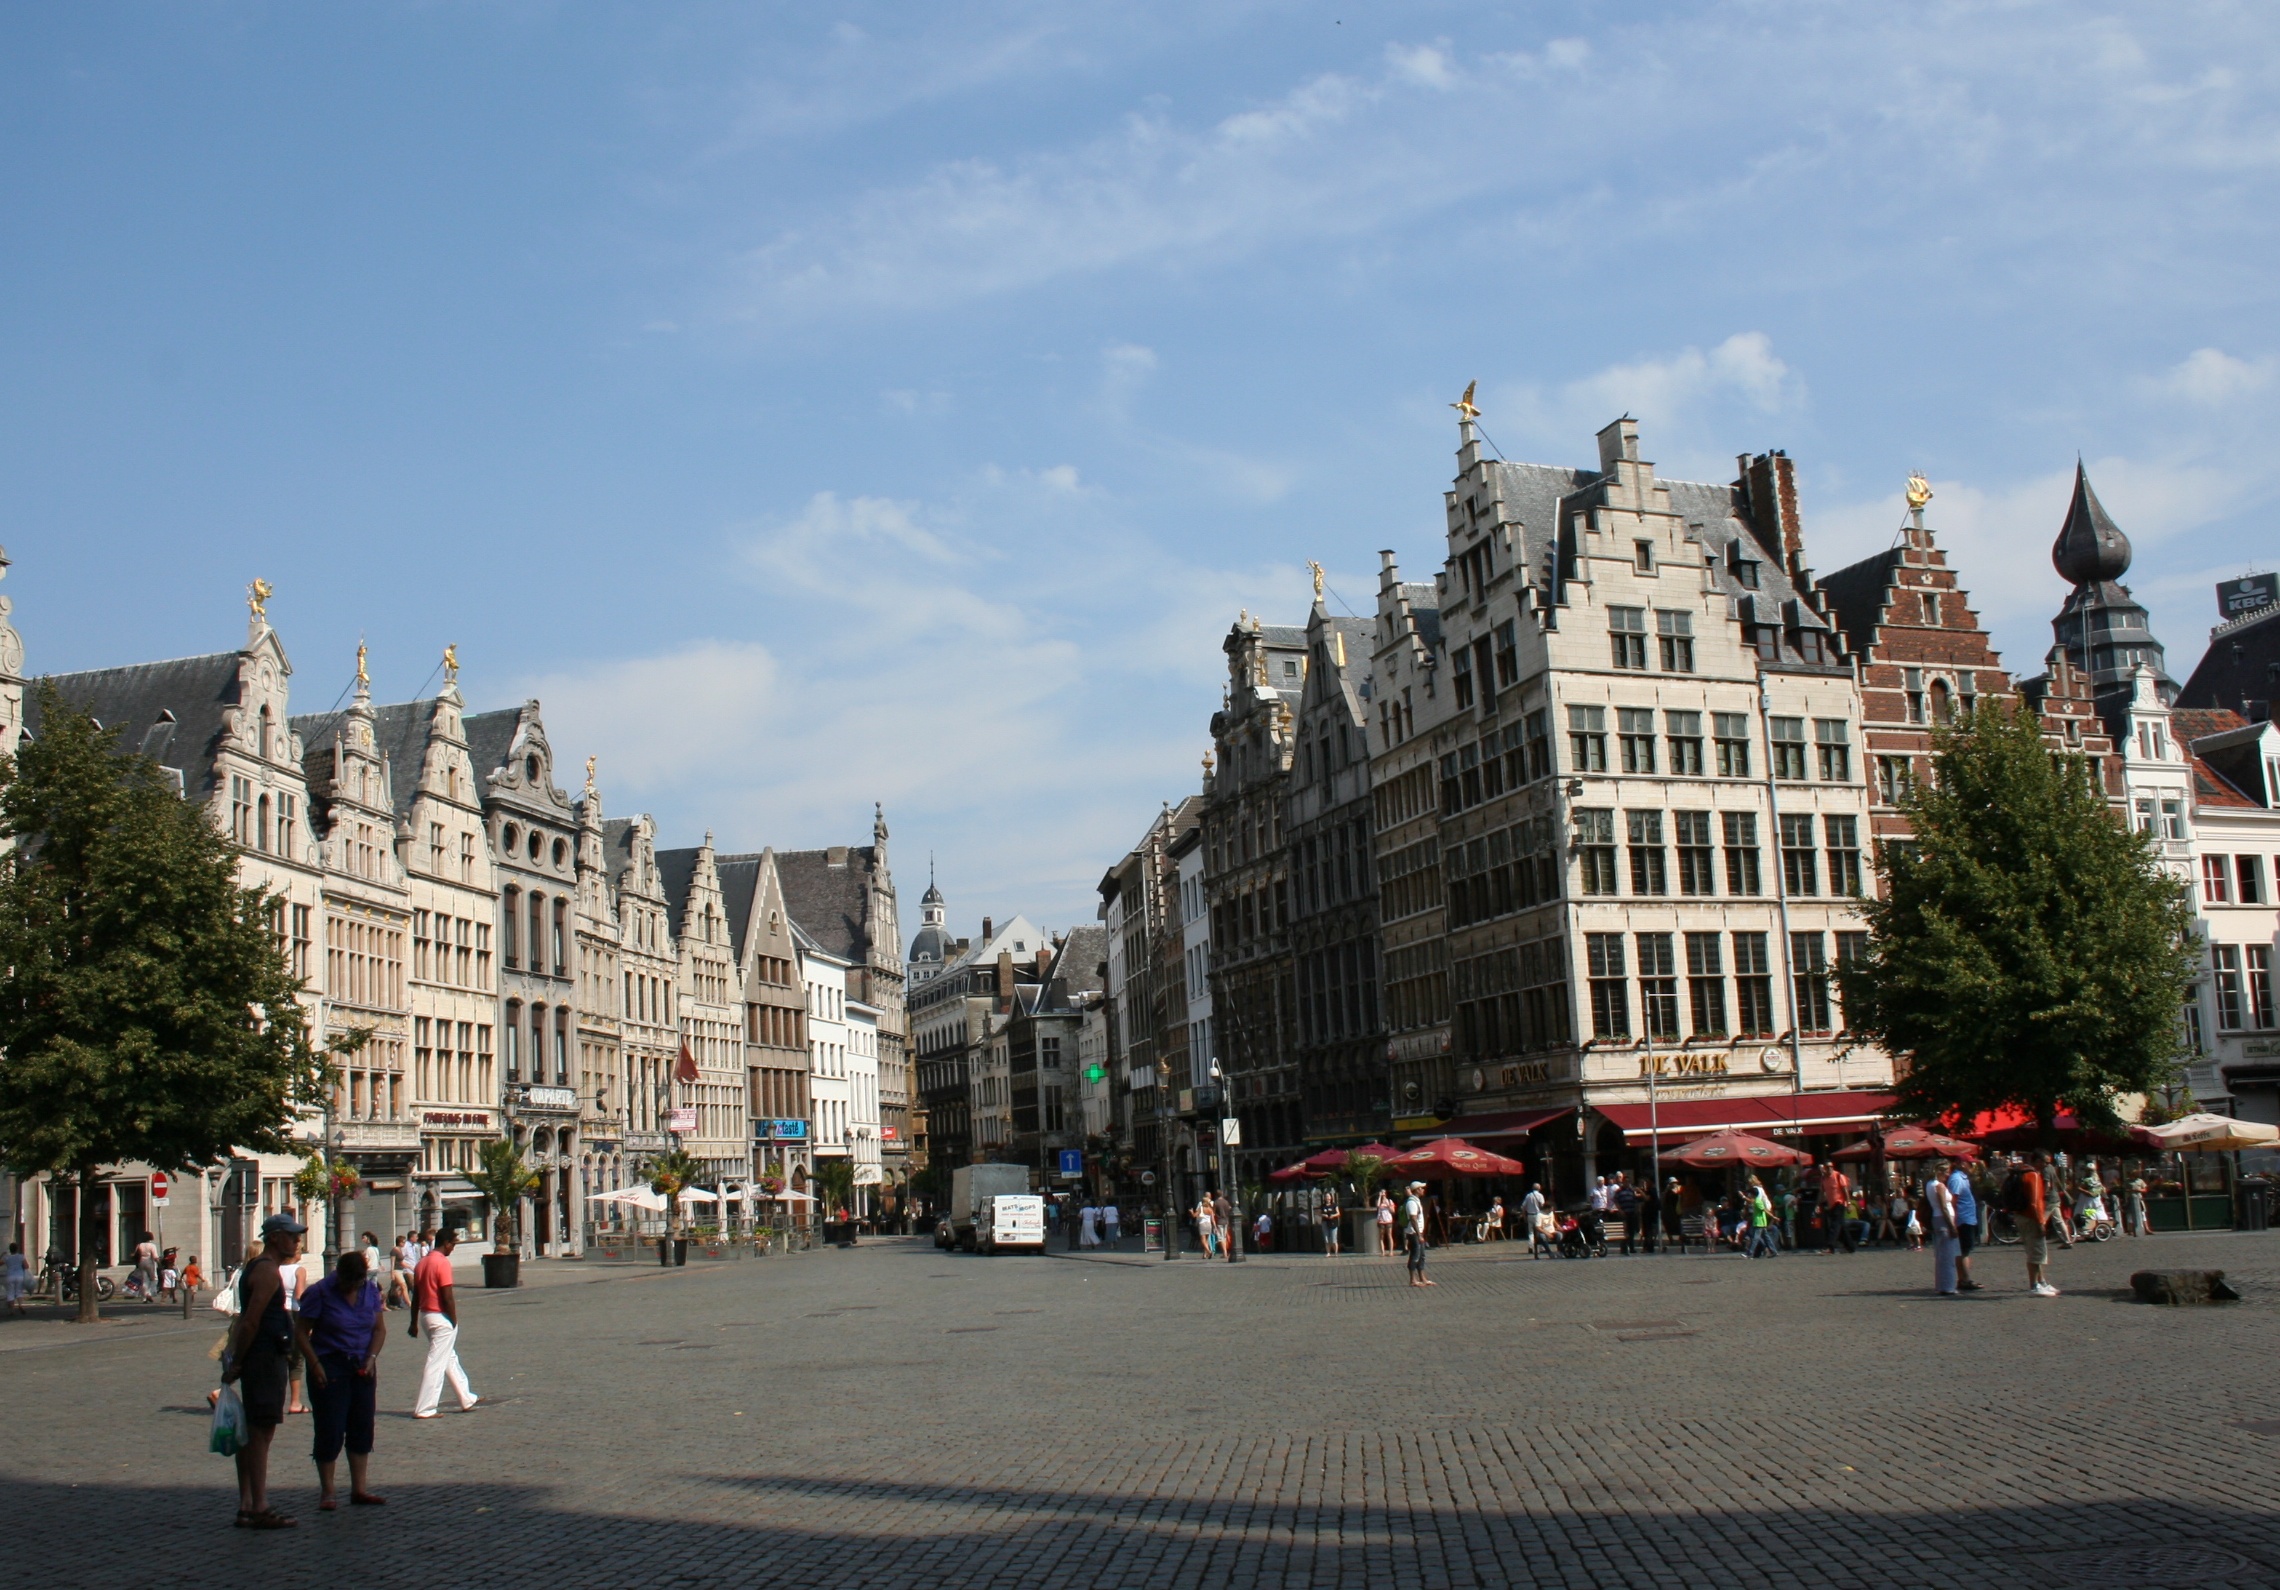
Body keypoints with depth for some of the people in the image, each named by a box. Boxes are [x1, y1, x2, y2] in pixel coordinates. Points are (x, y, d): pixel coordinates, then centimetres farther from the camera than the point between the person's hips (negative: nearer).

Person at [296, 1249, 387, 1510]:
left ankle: (359, 1489, 12)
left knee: (362, 1429, 5)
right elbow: (301, 1331, -7)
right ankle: (327, 1493, 6)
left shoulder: (370, 1291, 5)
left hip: (361, 1368, 5)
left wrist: (371, 1358, -5)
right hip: (330, 1367, -5)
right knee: (330, 1430, -4)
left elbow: (379, 1328, 10)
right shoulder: (320, 1293, -9)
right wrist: (315, 1365, -14)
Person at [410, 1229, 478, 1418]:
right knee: (436, 1363, -3)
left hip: (425, 1315, 9)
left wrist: (414, 1323, 17)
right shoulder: (443, 1263, -17)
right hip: (441, 1318, -9)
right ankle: (424, 1409, -1)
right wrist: (454, 1321, -10)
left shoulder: (422, 1263, 8)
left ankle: (466, 1398, 28)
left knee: (450, 1358, 19)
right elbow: (447, 1297, -19)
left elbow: (415, 1296, 12)